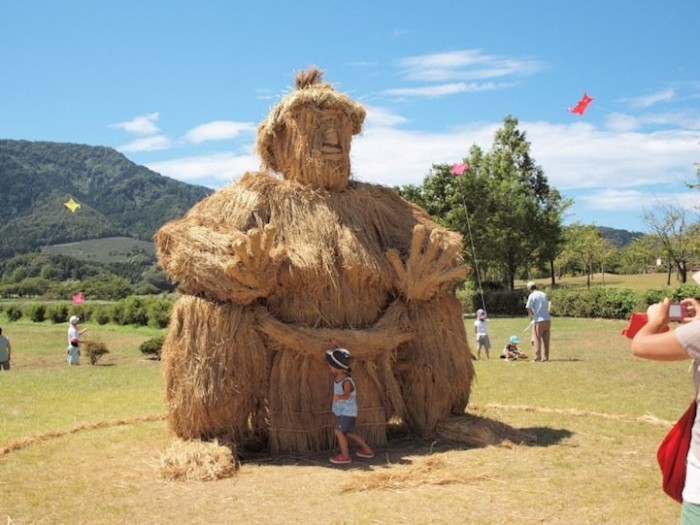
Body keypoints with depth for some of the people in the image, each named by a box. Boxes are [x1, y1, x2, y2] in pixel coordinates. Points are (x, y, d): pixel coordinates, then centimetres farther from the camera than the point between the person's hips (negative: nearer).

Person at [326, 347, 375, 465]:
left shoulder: (346, 381, -27)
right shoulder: (336, 377, -3)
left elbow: (347, 395, -39)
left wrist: (339, 397, -57)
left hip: (348, 411, -9)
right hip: (341, 410, 9)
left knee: (338, 431, -15)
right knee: (349, 433, 18)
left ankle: (345, 456, -4)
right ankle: (367, 450, 31)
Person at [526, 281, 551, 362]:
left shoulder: (532, 296, -6)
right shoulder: (544, 294, 12)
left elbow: (529, 308, -10)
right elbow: (547, 306, 16)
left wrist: (531, 316, 9)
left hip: (538, 321, -5)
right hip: (547, 319, 5)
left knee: (536, 340, 3)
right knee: (546, 340, 11)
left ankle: (537, 357, 2)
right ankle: (545, 357, 13)